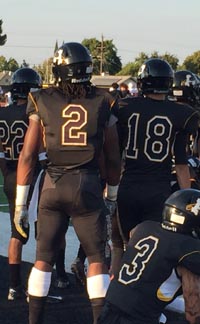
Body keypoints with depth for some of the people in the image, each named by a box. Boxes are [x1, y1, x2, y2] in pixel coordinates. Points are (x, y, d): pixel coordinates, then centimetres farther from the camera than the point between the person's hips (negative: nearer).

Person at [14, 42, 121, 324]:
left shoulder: (43, 103, 0)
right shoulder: (103, 103, 1)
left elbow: (27, 155, 0)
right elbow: (113, 158, 6)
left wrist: (20, 204, 5)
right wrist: (112, 195, 20)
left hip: (53, 186, 1)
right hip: (88, 186, -1)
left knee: (44, 257, 13)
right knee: (96, 258, 11)